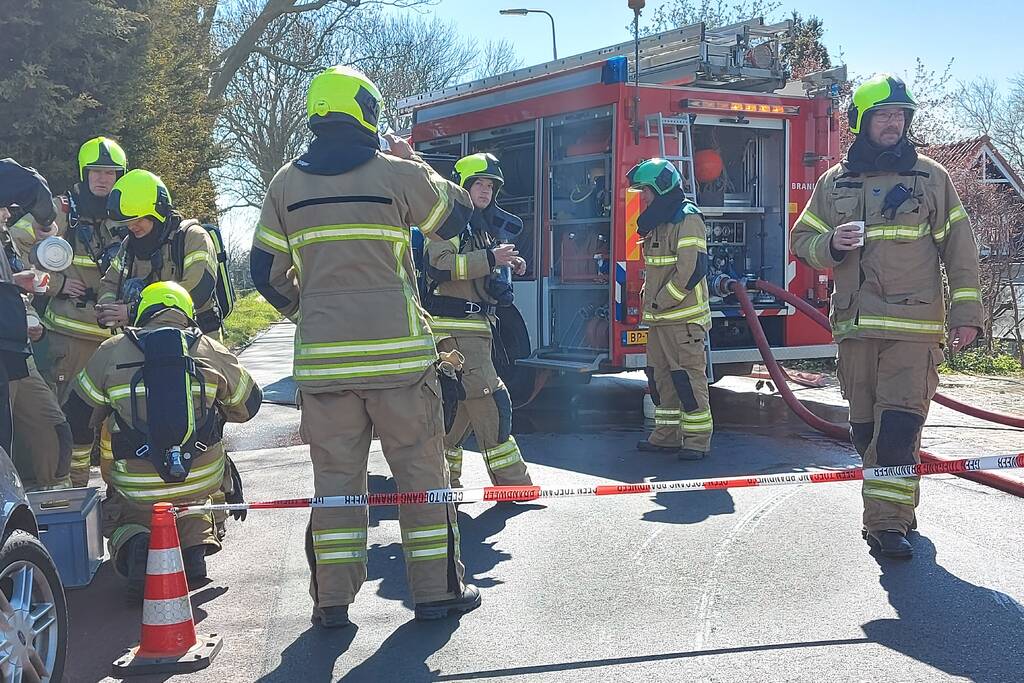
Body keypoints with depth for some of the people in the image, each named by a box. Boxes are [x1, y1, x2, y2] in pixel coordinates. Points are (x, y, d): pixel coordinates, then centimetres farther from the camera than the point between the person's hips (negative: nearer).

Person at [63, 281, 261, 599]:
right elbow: (248, 405, 15)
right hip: (202, 482, 1)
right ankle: (196, 535, 5)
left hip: (136, 491, -1)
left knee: (120, 523, 29)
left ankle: (134, 547, -6)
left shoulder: (109, 353, 0)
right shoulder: (212, 351, 2)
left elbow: (76, 420, 7)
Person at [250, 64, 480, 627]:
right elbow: (456, 216, 11)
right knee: (421, 468, 7)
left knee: (335, 474, 9)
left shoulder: (287, 183, 5)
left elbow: (265, 269, 9)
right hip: (398, 351, -2)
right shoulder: (398, 174, -4)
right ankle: (436, 590, 13)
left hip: (322, 356, 3)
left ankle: (332, 599, 12)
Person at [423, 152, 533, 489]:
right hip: (455, 325, -10)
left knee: (464, 402, 12)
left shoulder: (480, 225, 21)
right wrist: (490, 258, -26)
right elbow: (438, 266, -23)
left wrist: (508, 265, 12)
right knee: (488, 397, -12)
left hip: (474, 325, 10)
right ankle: (511, 481, -11)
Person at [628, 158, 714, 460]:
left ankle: (697, 439, -2)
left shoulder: (687, 218, -12)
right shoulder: (657, 222, 18)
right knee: (661, 377, 12)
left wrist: (663, 300, -15)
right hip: (659, 318, 10)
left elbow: (692, 268, -20)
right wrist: (650, 299, 11)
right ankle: (667, 435, 20)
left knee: (689, 377, -7)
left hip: (683, 318, -10)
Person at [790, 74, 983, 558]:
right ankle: (896, 509, 22)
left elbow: (959, 247, 6)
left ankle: (887, 522, -10)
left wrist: (966, 312, -1)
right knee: (865, 427, 6)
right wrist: (832, 244, -8)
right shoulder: (834, 181, 12)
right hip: (855, 324, 3)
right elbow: (802, 239, 15)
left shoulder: (930, 176, 7)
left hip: (913, 325, -3)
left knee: (899, 423, -13)